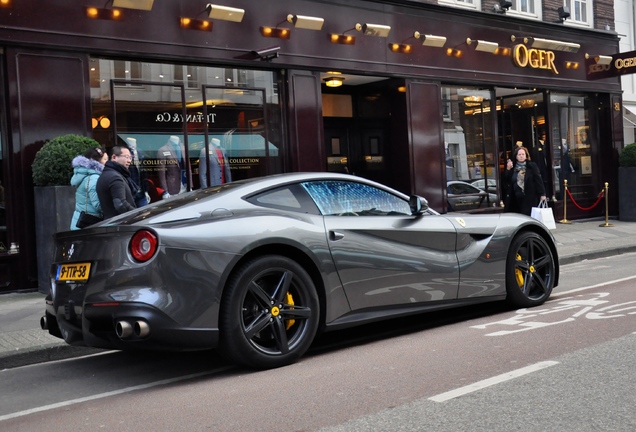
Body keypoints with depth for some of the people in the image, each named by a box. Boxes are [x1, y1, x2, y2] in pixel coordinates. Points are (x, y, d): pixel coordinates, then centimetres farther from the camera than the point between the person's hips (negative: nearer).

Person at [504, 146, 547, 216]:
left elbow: (538, 180, -3)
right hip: (515, 199, 4)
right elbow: (506, 180, 9)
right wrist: (508, 169, -5)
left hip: (529, 198, -3)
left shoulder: (532, 166, 1)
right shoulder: (512, 167, 12)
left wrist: (542, 194, -8)